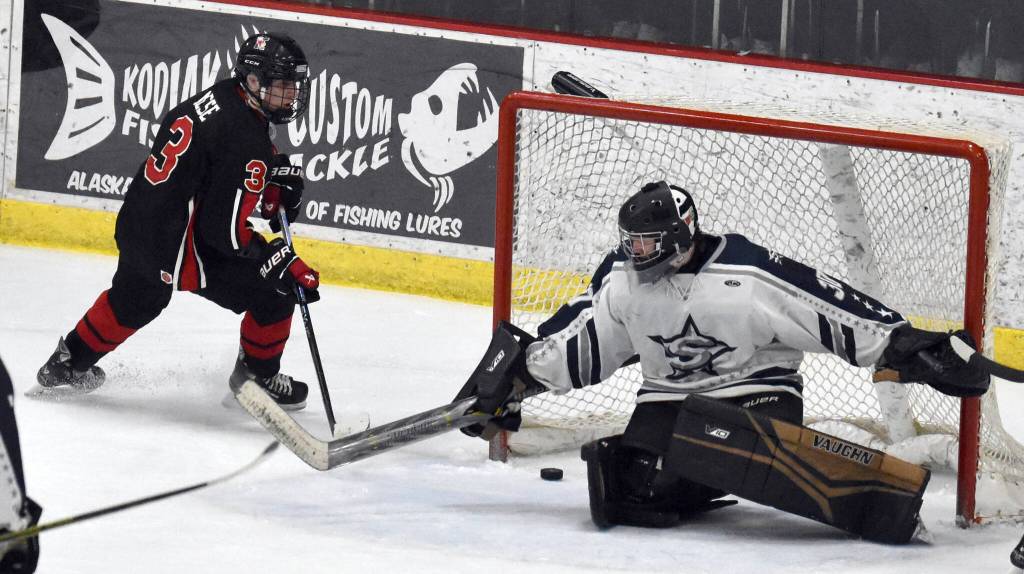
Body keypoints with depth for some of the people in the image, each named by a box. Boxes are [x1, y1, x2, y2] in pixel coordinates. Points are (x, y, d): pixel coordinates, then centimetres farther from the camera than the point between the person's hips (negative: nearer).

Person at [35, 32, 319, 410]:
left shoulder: (218, 97, 1)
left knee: (133, 301, 35)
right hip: (178, 248, -9)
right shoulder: (246, 140, -26)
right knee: (275, 293, 1)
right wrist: (287, 264, -17)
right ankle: (257, 377, 21)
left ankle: (67, 364, 50)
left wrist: (278, 175, 5)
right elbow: (226, 230, -25)